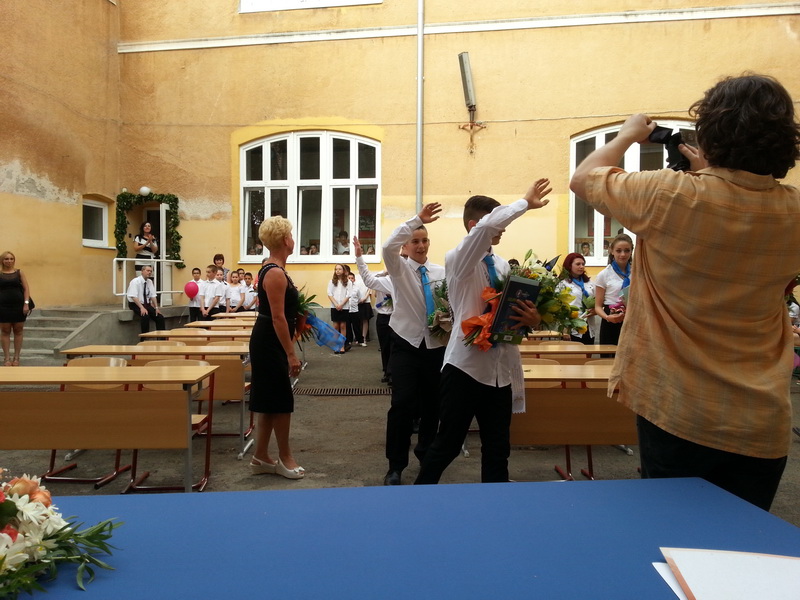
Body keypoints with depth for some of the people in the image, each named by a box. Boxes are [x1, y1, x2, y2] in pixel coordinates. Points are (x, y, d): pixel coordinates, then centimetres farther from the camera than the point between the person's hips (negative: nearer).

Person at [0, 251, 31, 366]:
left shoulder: (19, 272, 5)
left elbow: (26, 289, 3)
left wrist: (26, 304, -7)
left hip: (19, 305, 0)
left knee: (18, 331, 5)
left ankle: (16, 357, 14)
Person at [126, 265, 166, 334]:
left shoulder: (150, 282, 5)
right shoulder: (135, 281, -15)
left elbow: (153, 296, 5)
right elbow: (134, 297, -24)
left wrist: (156, 307, -7)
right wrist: (142, 307, -34)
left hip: (147, 304, 6)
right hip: (135, 304, -6)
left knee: (160, 317, -11)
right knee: (145, 316, -33)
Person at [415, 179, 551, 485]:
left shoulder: (501, 264, 12)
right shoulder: (458, 260, -8)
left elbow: (513, 307, 13)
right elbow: (487, 226, -27)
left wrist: (532, 319, -9)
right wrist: (525, 202, -16)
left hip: (499, 367, 6)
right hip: (466, 365, -6)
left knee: (498, 448, 12)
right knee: (448, 444, 5)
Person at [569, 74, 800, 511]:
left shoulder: (671, 196, -18)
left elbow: (582, 178, -1)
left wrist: (629, 135, 14)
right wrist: (710, 174, 18)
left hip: (675, 413, -3)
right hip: (763, 425, 4)